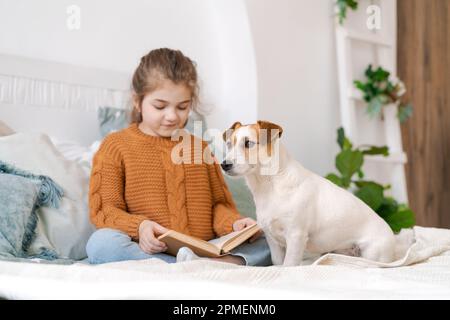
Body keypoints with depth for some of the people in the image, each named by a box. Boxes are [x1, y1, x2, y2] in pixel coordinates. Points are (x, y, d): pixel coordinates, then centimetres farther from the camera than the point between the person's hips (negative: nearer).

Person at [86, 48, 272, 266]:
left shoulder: (199, 148, 21)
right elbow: (104, 210, 1)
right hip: (147, 253, -3)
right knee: (101, 242, -35)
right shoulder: (116, 146, 8)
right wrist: (139, 226, -20)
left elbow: (218, 204, 20)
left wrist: (233, 224, -3)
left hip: (205, 251, 4)